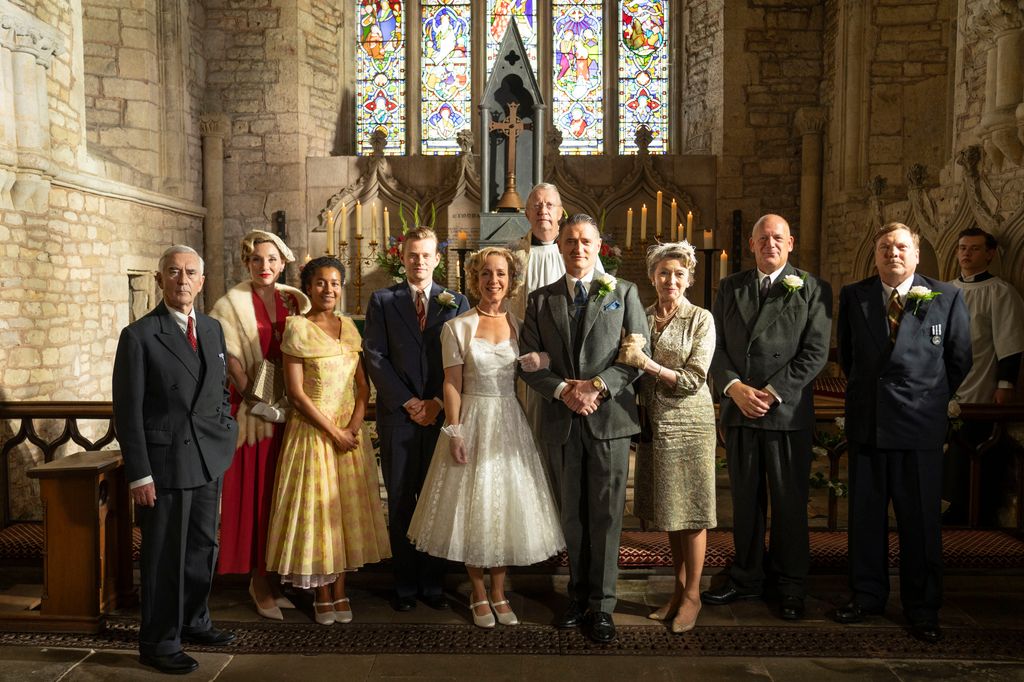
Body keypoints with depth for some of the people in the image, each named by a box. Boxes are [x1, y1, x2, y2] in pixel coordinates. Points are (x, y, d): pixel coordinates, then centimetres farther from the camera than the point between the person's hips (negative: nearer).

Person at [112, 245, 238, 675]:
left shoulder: (213, 329, 9)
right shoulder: (139, 335, -9)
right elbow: (127, 411, -10)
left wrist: (226, 435, 6)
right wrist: (139, 475, -13)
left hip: (209, 461, 6)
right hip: (165, 462, -6)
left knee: (203, 547, 16)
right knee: (165, 557, 4)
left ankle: (193, 621, 34)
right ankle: (159, 643, 20)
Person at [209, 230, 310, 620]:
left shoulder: (295, 301, 8)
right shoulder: (232, 304, -1)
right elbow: (231, 360, -7)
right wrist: (255, 401, -14)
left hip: (291, 410, 4)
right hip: (254, 412, -3)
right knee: (256, 493, 1)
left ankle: (278, 577, 22)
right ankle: (259, 583, 13)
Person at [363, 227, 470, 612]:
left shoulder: (456, 302, 8)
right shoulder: (383, 301, 7)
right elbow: (375, 356, -1)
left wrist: (438, 402, -7)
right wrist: (409, 402, -8)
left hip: (442, 414, 1)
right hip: (398, 415, 0)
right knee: (401, 503, 5)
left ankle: (433, 583, 17)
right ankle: (405, 584, 16)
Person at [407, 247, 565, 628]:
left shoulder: (520, 326, 4)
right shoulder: (456, 328, -2)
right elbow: (452, 385, -4)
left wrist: (532, 426, 0)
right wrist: (454, 433, -10)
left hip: (512, 424, 2)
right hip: (473, 423, -2)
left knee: (507, 506, 8)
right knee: (473, 510, 5)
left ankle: (498, 593, 25)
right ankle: (479, 596, 22)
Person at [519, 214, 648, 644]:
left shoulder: (624, 293, 5)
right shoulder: (541, 300, 10)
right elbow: (529, 362, 4)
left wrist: (598, 386, -13)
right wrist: (562, 390, -11)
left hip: (609, 417, -2)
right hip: (561, 421, 2)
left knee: (606, 515, 2)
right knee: (571, 514, 11)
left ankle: (602, 606, 13)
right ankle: (578, 596, 25)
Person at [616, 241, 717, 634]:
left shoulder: (701, 319, -5)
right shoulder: (643, 318, 8)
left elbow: (695, 379, -13)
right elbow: (633, 370, 14)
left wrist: (647, 363, -19)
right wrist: (628, 356, -6)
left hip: (689, 424, -4)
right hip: (654, 425, 4)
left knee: (690, 511, 3)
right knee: (669, 511, 12)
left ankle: (692, 595, 17)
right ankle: (678, 590, 25)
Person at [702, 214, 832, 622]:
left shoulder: (813, 290, 2)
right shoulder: (730, 288, 11)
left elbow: (815, 352, -6)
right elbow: (716, 345, 6)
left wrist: (772, 392, -13)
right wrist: (734, 387, -10)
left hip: (788, 412, -3)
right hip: (739, 410, 3)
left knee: (790, 504, 6)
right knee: (745, 501, 12)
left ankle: (791, 587, 20)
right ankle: (746, 579, 25)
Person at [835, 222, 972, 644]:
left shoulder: (947, 297, 0)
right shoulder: (853, 296, 5)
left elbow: (959, 359, 7)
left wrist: (931, 400, 9)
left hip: (920, 424, -2)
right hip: (866, 421, 2)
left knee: (921, 519, 5)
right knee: (865, 514, 10)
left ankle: (922, 608, 19)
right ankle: (867, 595, 25)